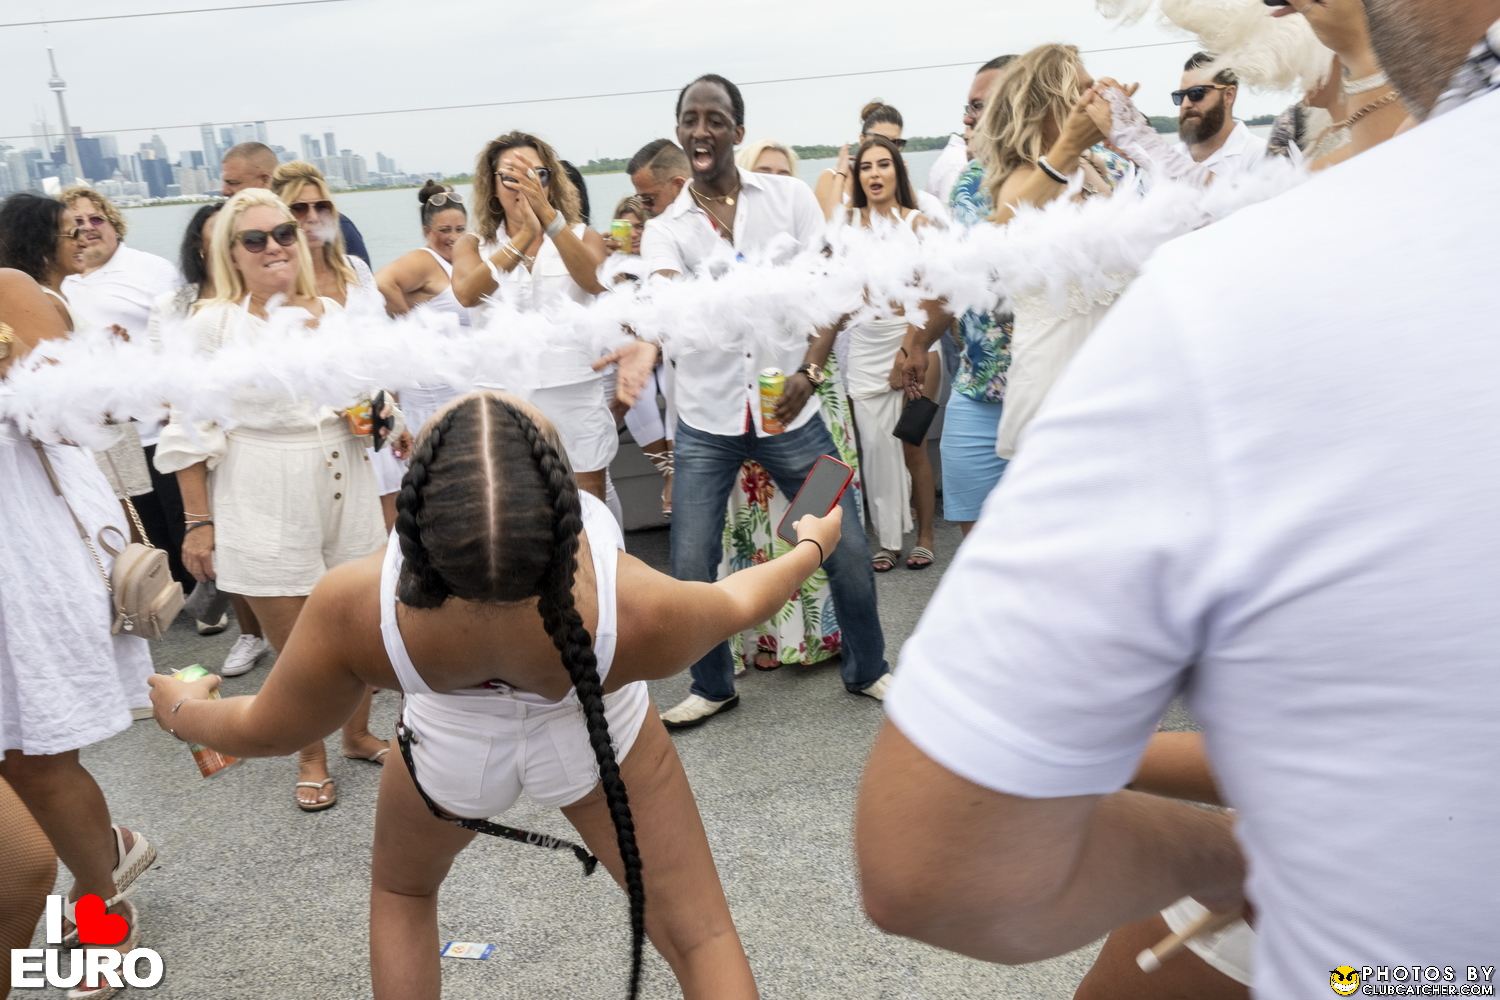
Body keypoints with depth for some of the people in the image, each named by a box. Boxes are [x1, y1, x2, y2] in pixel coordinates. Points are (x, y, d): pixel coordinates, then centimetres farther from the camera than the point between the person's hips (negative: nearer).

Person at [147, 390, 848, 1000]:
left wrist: (182, 709, 7)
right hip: (593, 738, -1)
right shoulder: (635, 616, -40)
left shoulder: (356, 612, -39)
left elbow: (266, 730, -16)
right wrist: (811, 546, 6)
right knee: (702, 936, 13)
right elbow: (734, 606, -15)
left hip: (452, 744, 2)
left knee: (400, 891, 32)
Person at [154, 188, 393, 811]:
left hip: (345, 492, 3)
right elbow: (191, 431, -3)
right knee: (295, 645, 7)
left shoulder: (335, 313, 7)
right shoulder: (214, 323, -3)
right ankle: (312, 757, 28)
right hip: (265, 505, -3)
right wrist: (199, 523, -5)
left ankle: (358, 734, 34)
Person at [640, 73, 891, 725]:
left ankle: (867, 668, 28)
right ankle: (712, 686, 26)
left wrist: (810, 371, -13)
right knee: (690, 568, 2)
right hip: (706, 422, 1)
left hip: (789, 410, 0)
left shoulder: (790, 197, 2)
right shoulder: (664, 230, 3)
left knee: (848, 549, 4)